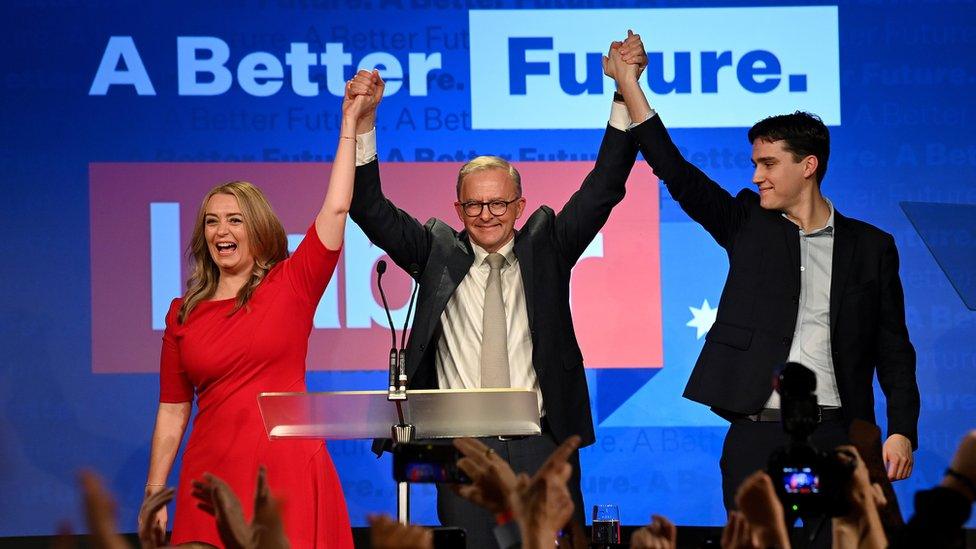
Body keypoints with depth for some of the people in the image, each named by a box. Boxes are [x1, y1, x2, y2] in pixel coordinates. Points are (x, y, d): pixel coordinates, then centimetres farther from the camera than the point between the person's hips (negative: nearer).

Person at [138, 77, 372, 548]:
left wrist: (350, 124, -5)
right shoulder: (183, 313, 10)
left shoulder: (292, 284, 4)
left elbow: (336, 209, -4)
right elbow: (172, 410, 11)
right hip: (213, 476, 2)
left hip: (288, 472, -2)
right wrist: (154, 497, 6)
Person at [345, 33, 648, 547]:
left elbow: (603, 190, 2)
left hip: (542, 447, 0)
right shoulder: (437, 254, 10)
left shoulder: (546, 247, 10)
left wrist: (626, 95, -8)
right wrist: (363, 123, -11)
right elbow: (372, 211, 2)